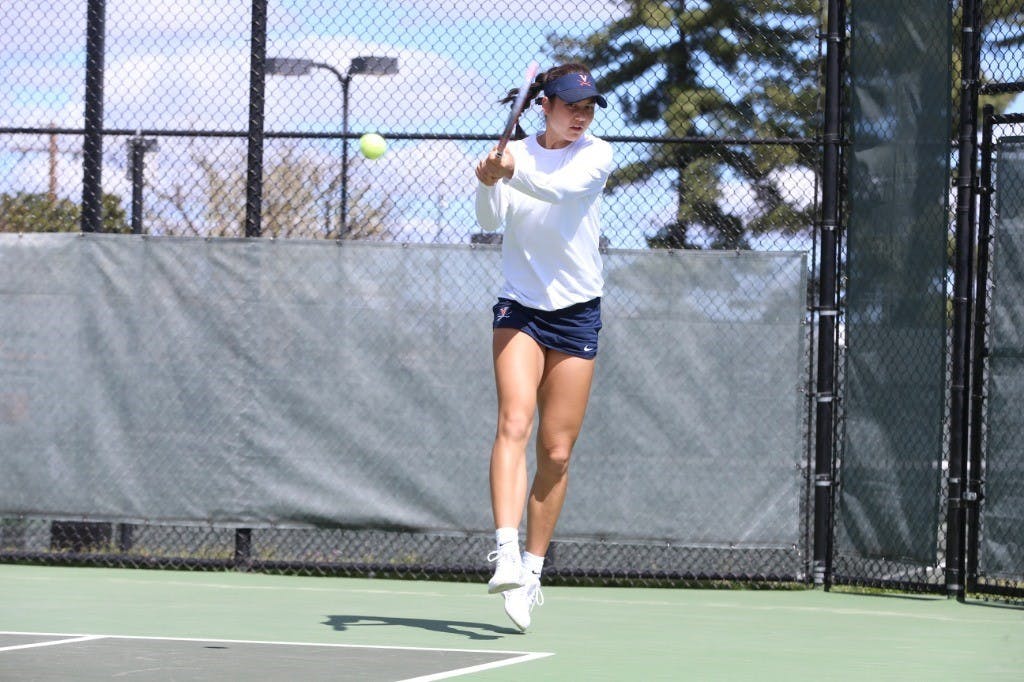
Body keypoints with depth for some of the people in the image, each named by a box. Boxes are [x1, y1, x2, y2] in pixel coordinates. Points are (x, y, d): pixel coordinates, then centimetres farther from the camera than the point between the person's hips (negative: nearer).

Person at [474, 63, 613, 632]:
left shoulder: (598, 154, -3)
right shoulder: (515, 151, 2)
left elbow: (562, 187, -23)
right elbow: (491, 219, -12)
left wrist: (512, 173, -40)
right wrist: (489, 183, -32)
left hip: (578, 312, 1)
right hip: (520, 308, -1)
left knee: (557, 451, 2)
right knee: (514, 421, -22)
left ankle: (532, 569, 14)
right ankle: (506, 552, -35)